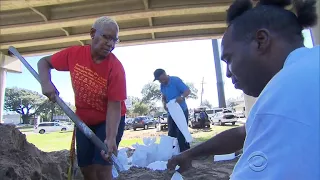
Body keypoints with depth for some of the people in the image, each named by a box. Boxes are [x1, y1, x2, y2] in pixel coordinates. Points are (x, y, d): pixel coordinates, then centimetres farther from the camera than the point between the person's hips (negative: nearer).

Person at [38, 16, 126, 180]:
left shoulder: (116, 68, -24)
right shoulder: (74, 54, -13)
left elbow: (114, 106, -25)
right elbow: (44, 62, 2)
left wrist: (111, 138, -35)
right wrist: (46, 83, -18)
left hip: (108, 121, -3)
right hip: (83, 120, 4)